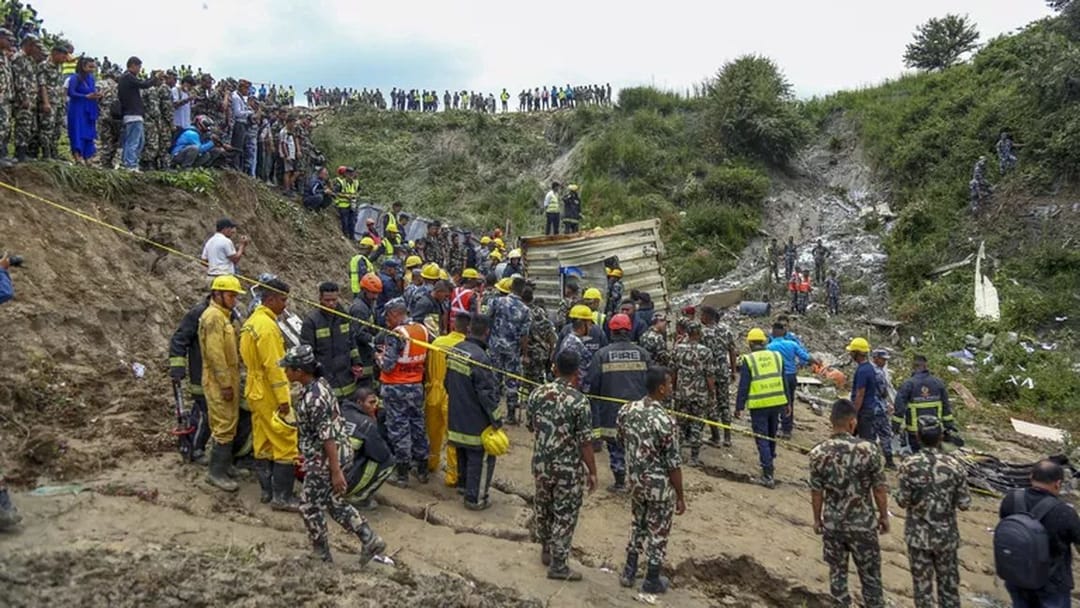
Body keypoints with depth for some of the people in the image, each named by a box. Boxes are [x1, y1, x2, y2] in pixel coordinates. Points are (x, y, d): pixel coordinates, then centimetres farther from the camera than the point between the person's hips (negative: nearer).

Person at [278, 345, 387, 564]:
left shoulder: (313, 398, -25)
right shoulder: (319, 384, 4)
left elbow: (328, 437, -25)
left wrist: (336, 472, -22)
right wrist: (307, 457, 26)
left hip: (325, 461, -9)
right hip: (341, 454, 9)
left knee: (309, 506, 10)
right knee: (335, 503, 20)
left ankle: (322, 556, 25)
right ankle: (370, 540, 21)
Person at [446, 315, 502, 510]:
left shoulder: (455, 350, -1)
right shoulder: (480, 358, -27)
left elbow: (448, 383, 14)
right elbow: (488, 393, -23)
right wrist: (497, 420, -12)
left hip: (456, 418, 8)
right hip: (476, 422, -8)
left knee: (463, 453, 26)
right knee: (481, 457, 7)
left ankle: (463, 484, 44)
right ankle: (475, 498, 14)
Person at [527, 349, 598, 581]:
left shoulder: (538, 393, -5)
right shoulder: (579, 401, -19)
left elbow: (529, 425, 8)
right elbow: (585, 441, -16)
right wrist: (592, 472, -7)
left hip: (541, 462, 5)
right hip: (568, 468, -5)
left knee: (543, 508, 22)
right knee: (564, 514, 6)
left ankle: (546, 551, 39)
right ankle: (557, 565, 12)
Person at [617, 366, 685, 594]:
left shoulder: (627, 410, -8)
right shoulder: (665, 421, -27)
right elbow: (673, 465, -20)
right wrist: (681, 497, -9)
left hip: (635, 481, 6)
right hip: (660, 487, -6)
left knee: (637, 525, 24)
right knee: (658, 533, 13)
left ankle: (628, 573, 34)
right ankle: (652, 581, 26)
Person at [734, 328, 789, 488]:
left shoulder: (748, 360, -8)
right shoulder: (777, 356, 6)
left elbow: (743, 386, -8)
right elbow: (783, 381, 12)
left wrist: (739, 407, -2)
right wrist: (787, 402, 20)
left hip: (758, 405, -4)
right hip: (776, 403, 4)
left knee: (762, 439, 1)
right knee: (772, 435, 22)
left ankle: (768, 475, -4)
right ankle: (769, 460, 40)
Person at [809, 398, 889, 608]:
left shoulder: (818, 453, -11)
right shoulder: (868, 450, -17)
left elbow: (816, 493, -3)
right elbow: (879, 490, -8)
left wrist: (817, 519, 12)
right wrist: (884, 516, 8)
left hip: (832, 524, 2)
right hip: (863, 524, -2)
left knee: (837, 572, 17)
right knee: (870, 576, 14)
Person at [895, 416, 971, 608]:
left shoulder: (909, 466, -14)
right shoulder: (953, 466, -12)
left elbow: (902, 501, -11)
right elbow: (964, 504, -7)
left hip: (918, 535, -1)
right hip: (946, 535, 1)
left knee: (922, 584, 11)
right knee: (948, 583, 16)